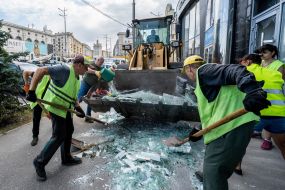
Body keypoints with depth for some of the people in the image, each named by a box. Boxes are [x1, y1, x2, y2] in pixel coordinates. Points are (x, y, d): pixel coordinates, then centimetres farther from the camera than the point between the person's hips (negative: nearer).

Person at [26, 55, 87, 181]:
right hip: (55, 106, -9)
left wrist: (78, 107, 2)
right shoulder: (64, 70, -20)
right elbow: (40, 71, -24)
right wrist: (32, 91, -28)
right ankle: (40, 162, 13)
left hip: (66, 109, 10)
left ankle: (66, 158, 32)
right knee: (59, 136, -6)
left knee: (68, 132, 15)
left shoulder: (77, 79, 8)